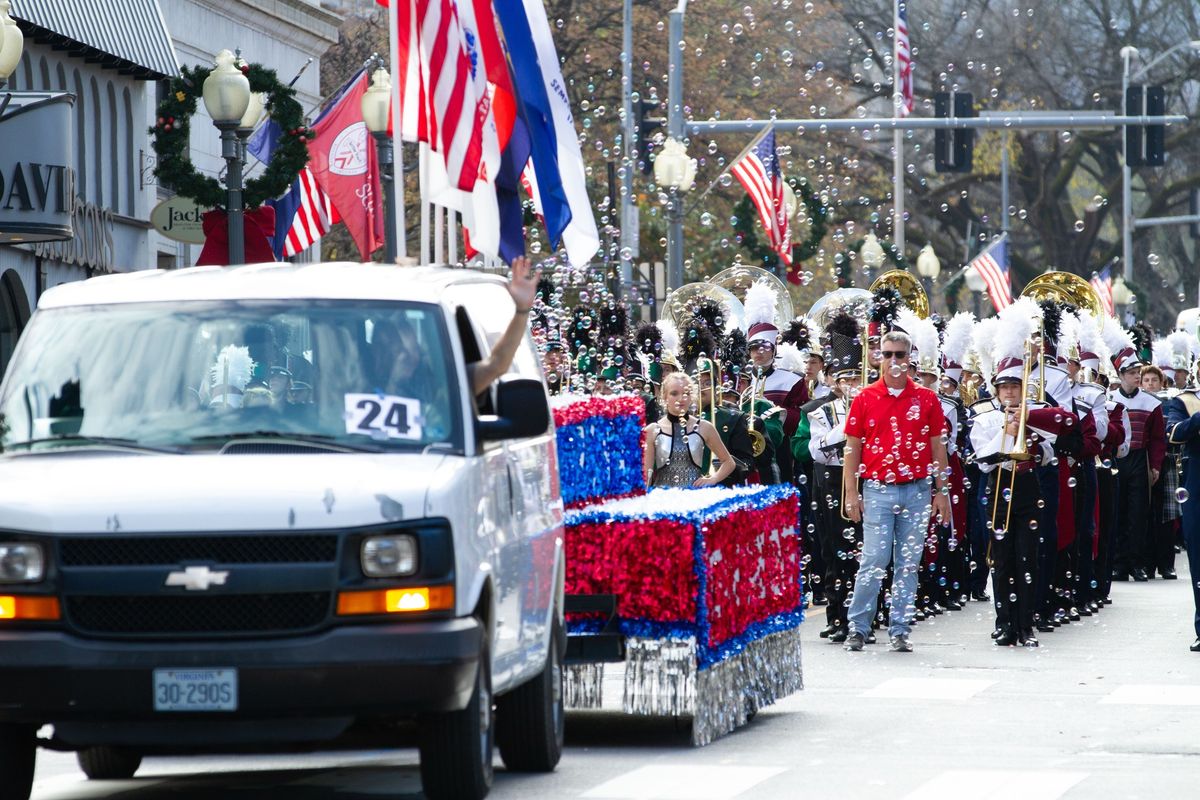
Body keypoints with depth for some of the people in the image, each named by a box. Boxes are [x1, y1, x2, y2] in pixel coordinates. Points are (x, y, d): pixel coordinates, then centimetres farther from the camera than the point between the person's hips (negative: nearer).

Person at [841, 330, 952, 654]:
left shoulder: (926, 399, 5)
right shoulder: (865, 399, 3)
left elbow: (938, 447, 8)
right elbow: (853, 448, 4)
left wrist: (941, 492, 4)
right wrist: (851, 493, -1)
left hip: (917, 491, 1)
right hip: (878, 491, -1)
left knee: (908, 564, 4)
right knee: (874, 560, -6)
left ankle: (900, 630, 9)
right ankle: (858, 628, 1)